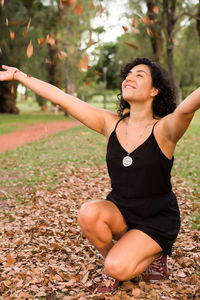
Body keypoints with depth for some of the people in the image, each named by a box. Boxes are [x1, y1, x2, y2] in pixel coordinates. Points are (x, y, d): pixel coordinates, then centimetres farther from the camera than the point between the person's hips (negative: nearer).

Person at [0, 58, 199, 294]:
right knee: (88, 212, -28)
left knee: (117, 268, -22)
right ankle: (113, 255, 2)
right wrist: (19, 76, -1)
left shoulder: (163, 129, -18)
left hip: (157, 219, -4)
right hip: (120, 210, 4)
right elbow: (60, 98, -4)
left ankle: (154, 253, 10)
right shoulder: (110, 124, -5)